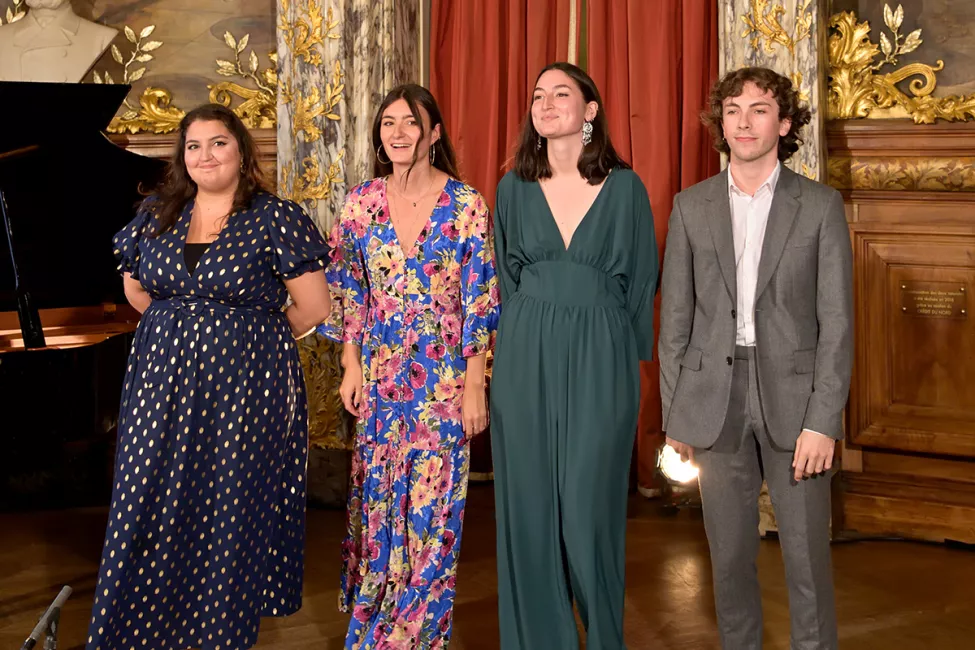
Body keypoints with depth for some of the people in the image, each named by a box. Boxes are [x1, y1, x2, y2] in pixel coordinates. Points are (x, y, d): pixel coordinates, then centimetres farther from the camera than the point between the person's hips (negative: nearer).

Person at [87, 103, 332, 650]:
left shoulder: (276, 219, -6)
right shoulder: (157, 215, 8)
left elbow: (313, 306, -5)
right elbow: (135, 287, 22)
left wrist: (252, 337, 4)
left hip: (242, 387, -4)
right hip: (162, 383, 4)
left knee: (229, 517, 3)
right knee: (147, 512, 4)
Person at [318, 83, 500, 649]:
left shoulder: (466, 205, -7)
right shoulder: (362, 203, 3)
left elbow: (480, 299, -7)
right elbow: (347, 292, 9)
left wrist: (476, 385, -9)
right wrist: (351, 368, 4)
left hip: (443, 376, -3)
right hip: (379, 376, 3)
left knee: (433, 507, 1)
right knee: (376, 502, 10)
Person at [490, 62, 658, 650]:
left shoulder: (625, 187, 0)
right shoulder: (515, 187, 7)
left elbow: (641, 280, 5)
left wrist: (632, 357, 3)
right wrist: (530, 341, 11)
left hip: (601, 358, -2)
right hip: (526, 358, 3)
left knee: (589, 508, -1)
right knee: (529, 504, 4)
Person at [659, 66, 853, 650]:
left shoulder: (821, 206, 0)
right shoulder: (692, 207, 6)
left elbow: (836, 322, -4)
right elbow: (676, 318, 7)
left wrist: (824, 421, -11)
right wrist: (676, 414, 4)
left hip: (793, 399, -2)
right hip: (715, 399, 2)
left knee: (808, 556, 2)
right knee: (730, 555, 10)